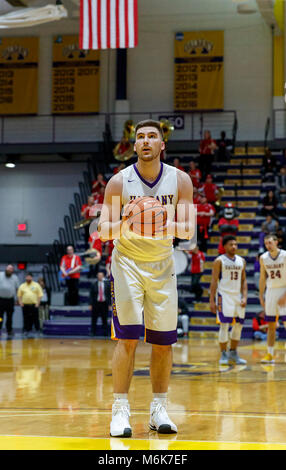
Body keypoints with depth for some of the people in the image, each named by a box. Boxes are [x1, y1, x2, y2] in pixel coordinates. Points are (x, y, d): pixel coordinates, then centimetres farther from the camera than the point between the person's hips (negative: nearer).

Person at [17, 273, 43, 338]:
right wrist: (20, 302, -1)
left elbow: (40, 295, 2)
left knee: (35, 319, -3)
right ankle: (28, 331, 8)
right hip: (25, 305, 2)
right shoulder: (22, 286, 11)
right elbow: (19, 295, 12)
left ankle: (37, 331, 4)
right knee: (26, 320, 2)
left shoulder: (36, 285, 5)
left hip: (34, 305, -2)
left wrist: (37, 303, -7)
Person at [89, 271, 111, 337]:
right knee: (94, 319, 2)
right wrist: (91, 304, -3)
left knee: (104, 319, 3)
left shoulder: (107, 284, 4)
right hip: (96, 303, 0)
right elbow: (91, 295, 3)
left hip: (104, 304, 0)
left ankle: (105, 333, 8)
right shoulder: (94, 284, 3)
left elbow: (109, 294, 5)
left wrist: (109, 304, 0)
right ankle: (93, 332, 10)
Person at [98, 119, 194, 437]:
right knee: (127, 337, -11)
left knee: (163, 341, 4)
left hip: (162, 264, 2)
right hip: (127, 262, -2)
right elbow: (103, 231, -9)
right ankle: (120, 410, -6)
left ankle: (159, 410, 15)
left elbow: (189, 229, -6)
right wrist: (121, 225, -31)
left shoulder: (180, 180, -6)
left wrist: (175, 228, -29)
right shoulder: (119, 182, -10)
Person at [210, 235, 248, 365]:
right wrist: (212, 301, -12)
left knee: (239, 324, 7)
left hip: (238, 296, 6)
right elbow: (214, 281, -6)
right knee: (224, 325, -8)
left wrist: (244, 297, -1)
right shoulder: (219, 261, -5)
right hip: (224, 296, -5)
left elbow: (244, 281, 12)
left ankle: (233, 353, 19)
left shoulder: (241, 261, 10)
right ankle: (223, 355, 0)